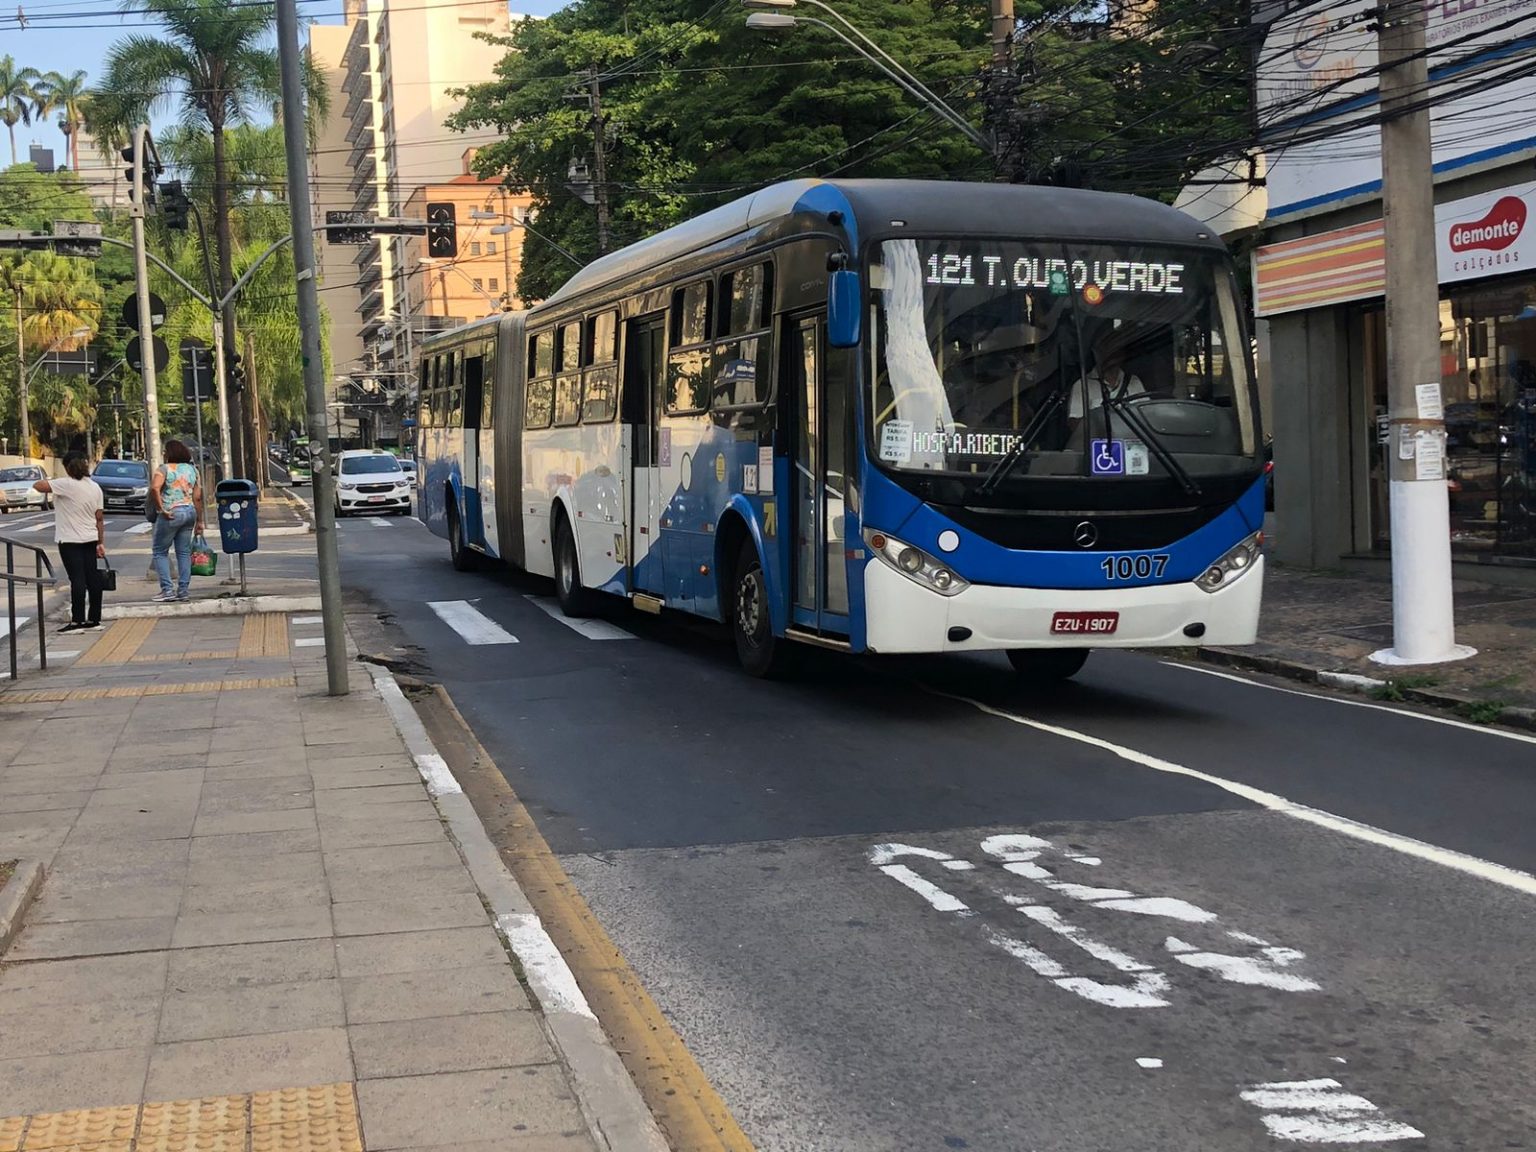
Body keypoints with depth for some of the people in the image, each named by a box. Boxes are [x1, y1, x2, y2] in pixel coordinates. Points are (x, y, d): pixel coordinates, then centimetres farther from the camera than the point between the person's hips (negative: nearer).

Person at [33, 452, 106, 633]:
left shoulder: (67, 485, -14)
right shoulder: (95, 487, 7)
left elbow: (38, 486, -18)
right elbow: (99, 519, 8)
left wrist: (50, 483, 4)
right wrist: (101, 542, 13)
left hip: (70, 540, -6)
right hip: (90, 539, 6)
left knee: (77, 579, -8)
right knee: (92, 577, 7)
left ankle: (77, 621, -7)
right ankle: (94, 619, 12)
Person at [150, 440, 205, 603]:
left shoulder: (164, 469, -7)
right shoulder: (192, 470, 10)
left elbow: (154, 488, -24)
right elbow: (198, 497, 9)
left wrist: (161, 509, -16)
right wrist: (199, 521, 12)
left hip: (171, 514, -6)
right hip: (190, 512, 6)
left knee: (159, 551, 5)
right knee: (184, 552, 11)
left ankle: (167, 590, -3)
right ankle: (183, 590, 10)